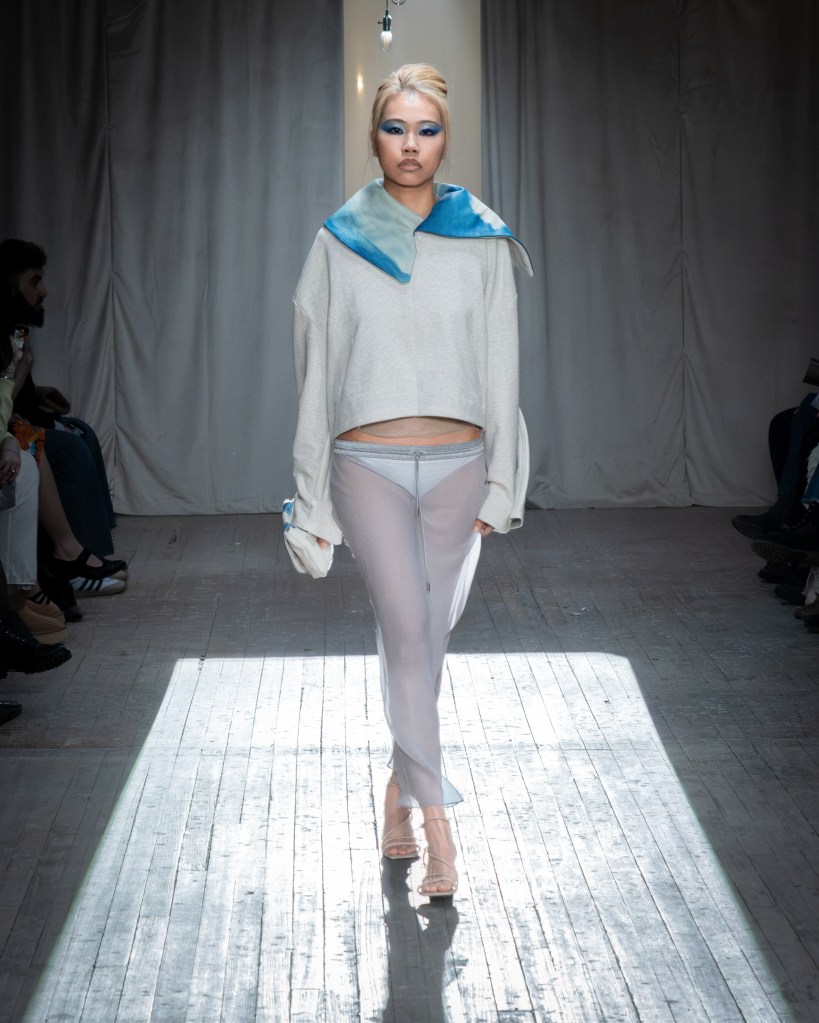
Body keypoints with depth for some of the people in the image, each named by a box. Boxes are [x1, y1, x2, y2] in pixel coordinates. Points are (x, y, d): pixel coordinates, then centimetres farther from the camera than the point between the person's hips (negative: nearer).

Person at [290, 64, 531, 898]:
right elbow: (317, 370, 5)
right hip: (371, 466, -1)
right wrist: (314, 497, 4)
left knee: (426, 633, 9)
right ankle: (434, 818, -8)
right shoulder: (339, 243, 3)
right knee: (407, 629, -11)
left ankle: (401, 786, 27)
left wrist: (501, 484, 2)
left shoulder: (483, 242, 5)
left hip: (458, 465, 2)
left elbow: (500, 366, 6)